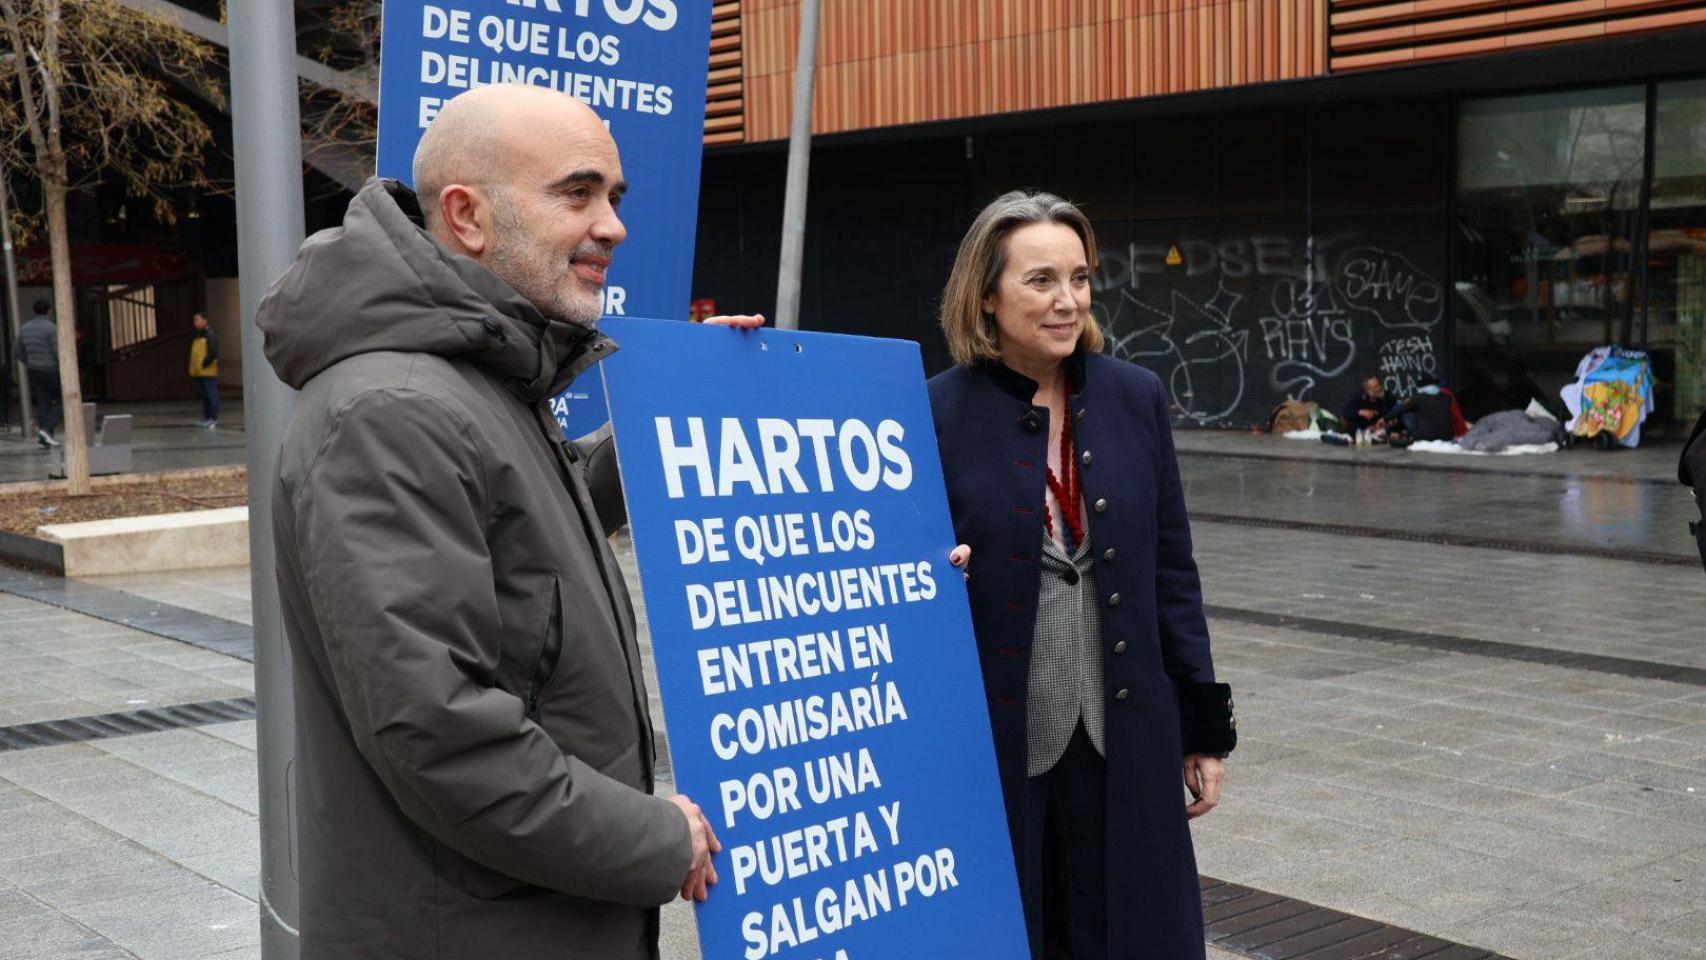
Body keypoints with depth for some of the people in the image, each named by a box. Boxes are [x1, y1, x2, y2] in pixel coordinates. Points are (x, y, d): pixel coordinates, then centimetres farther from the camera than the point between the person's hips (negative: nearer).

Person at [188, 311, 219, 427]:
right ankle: (206, 417, 18)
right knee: (203, 395, 12)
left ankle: (213, 419, -4)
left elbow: (213, 352, -17)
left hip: (208, 371, -9)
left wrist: (205, 364, -17)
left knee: (211, 394, -6)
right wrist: (192, 368, 15)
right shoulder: (196, 335, 18)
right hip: (198, 372, 9)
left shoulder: (210, 334, -10)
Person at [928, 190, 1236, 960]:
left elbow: (1172, 571, 7)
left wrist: (1204, 726, 7)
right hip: (989, 739, -2)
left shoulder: (1135, 399, 2)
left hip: (1124, 738, 3)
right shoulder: (937, 414, -7)